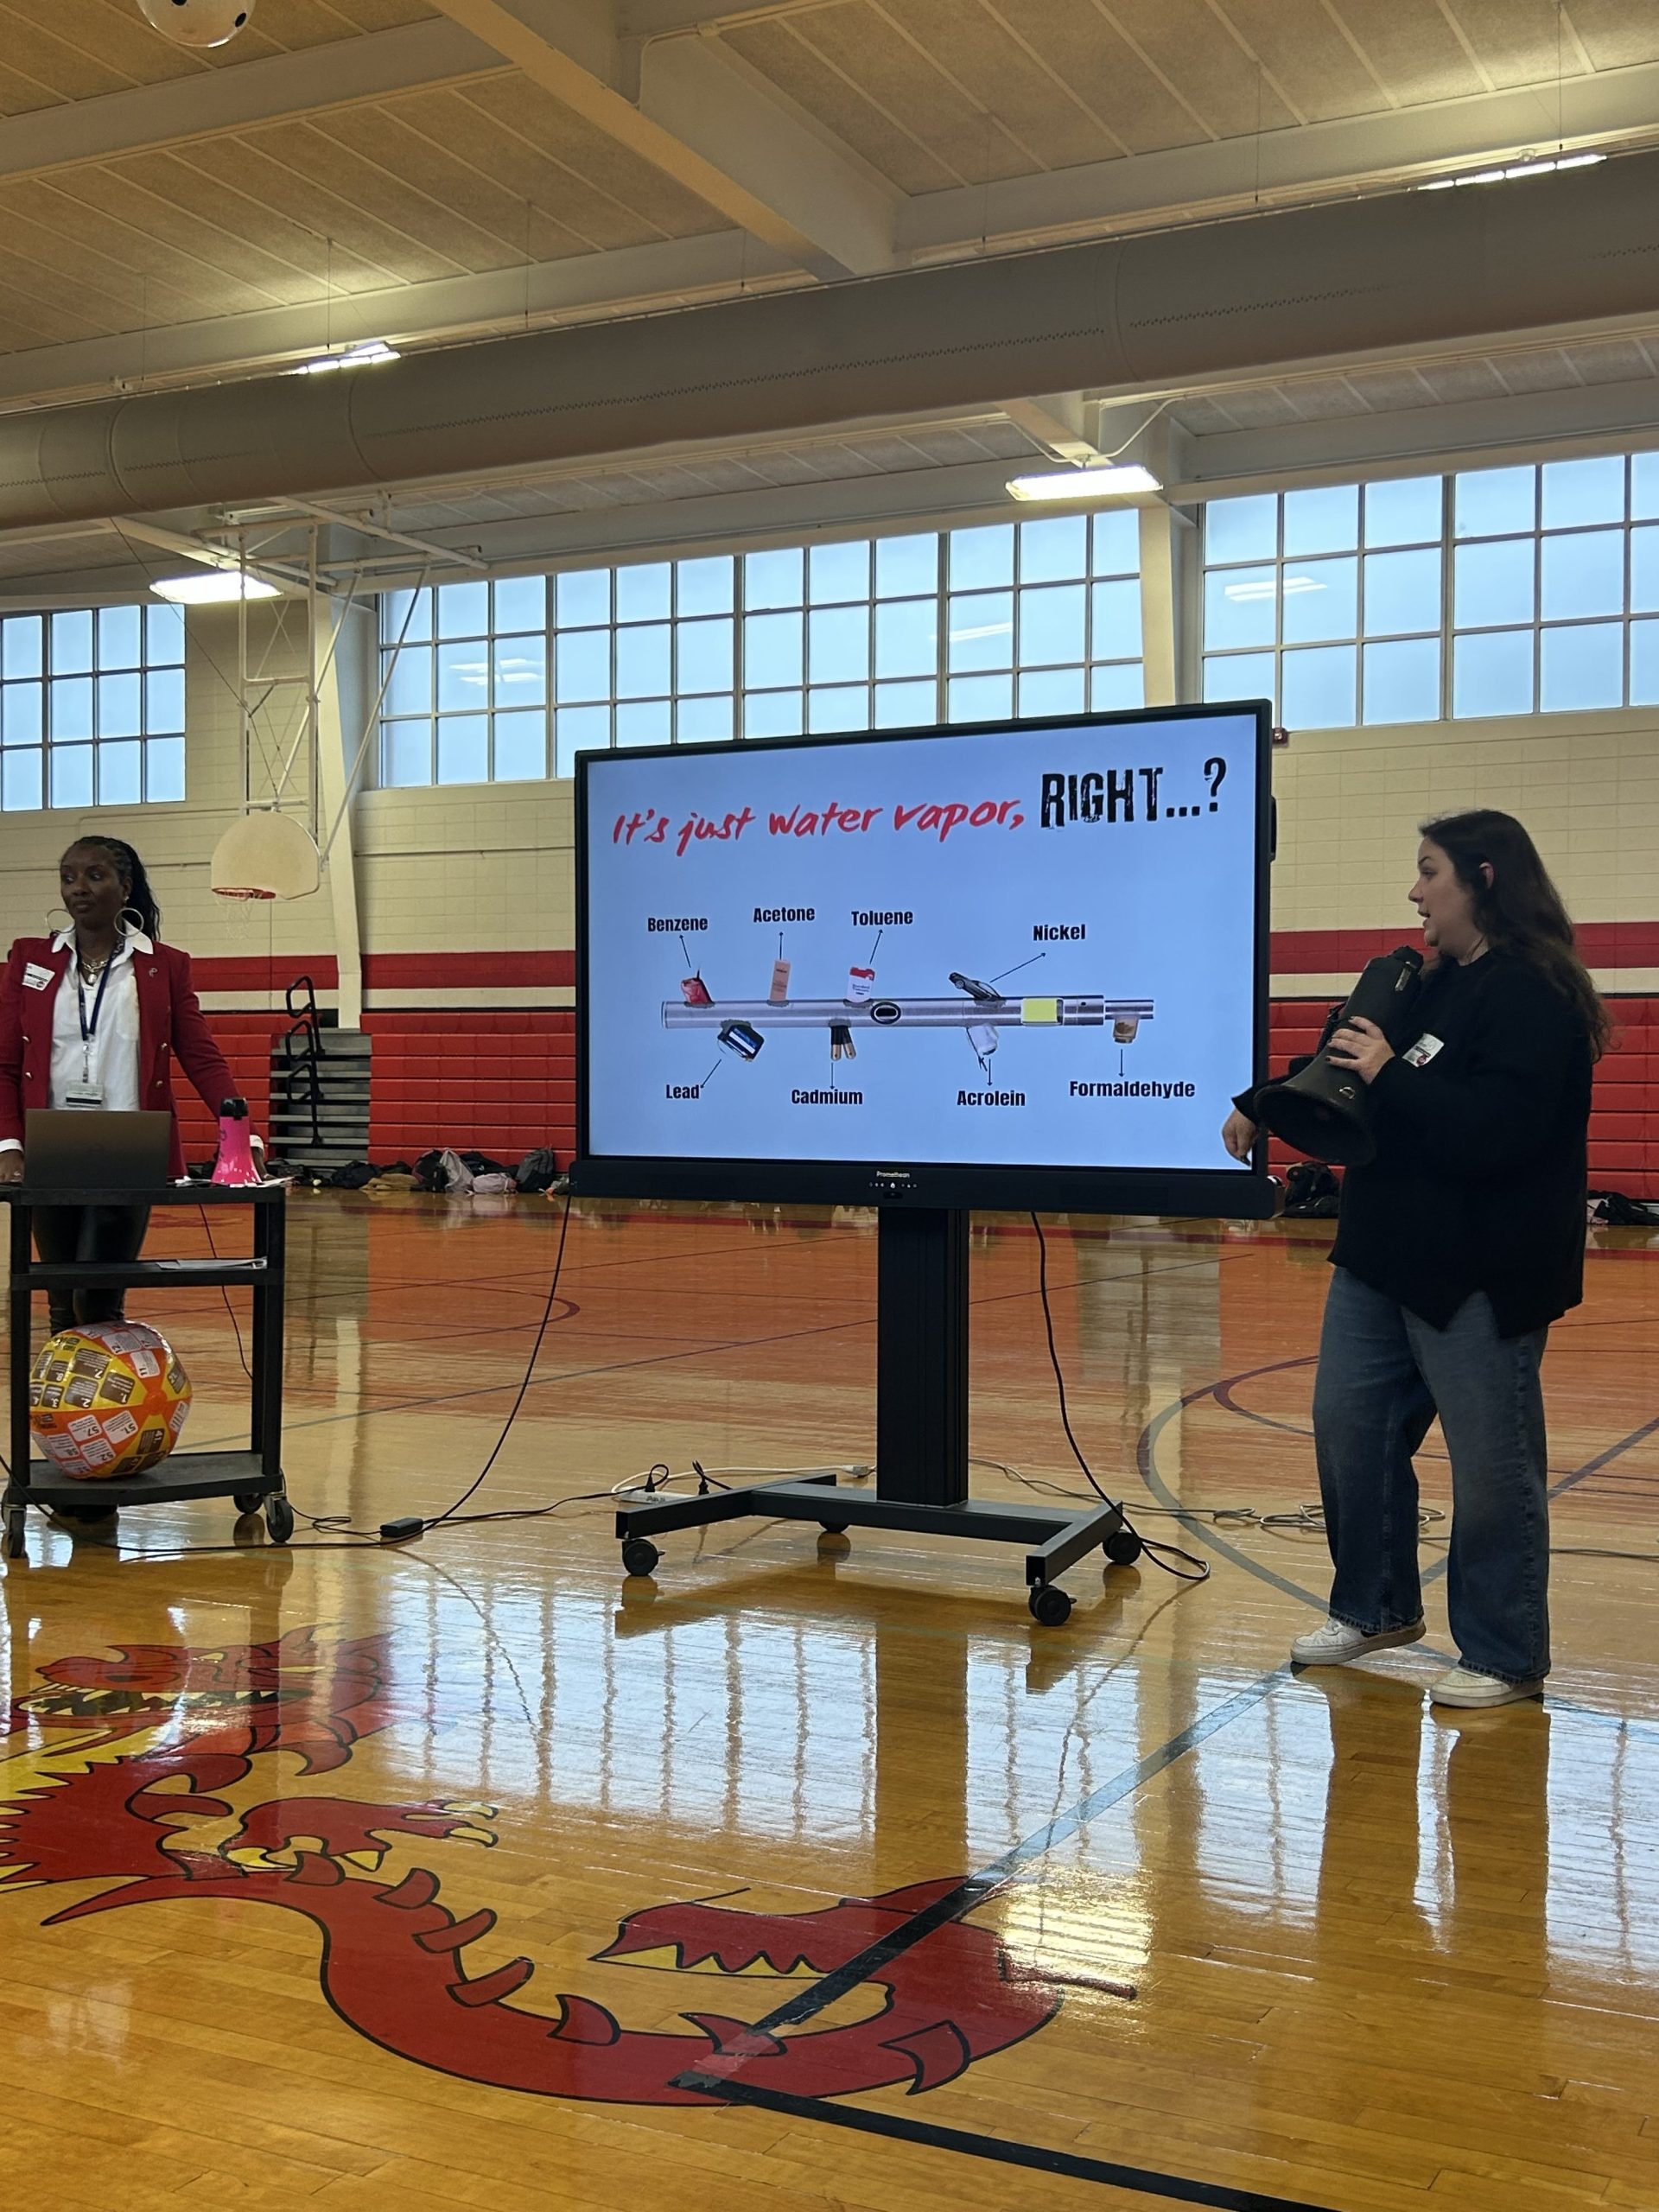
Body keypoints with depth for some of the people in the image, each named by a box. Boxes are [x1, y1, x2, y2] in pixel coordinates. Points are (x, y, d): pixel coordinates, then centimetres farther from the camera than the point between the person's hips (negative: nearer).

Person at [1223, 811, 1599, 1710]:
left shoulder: (1532, 996, -15)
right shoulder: (1437, 984, 12)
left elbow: (1494, 1130, -27)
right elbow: (1343, 1073, 26)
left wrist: (1389, 1074, -23)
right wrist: (1263, 1104, 23)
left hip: (1480, 1279, -9)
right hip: (1383, 1257, 9)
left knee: (1492, 1467, 1)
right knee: (1348, 1429, 14)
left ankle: (1503, 1658, 15)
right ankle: (1375, 1608, 30)